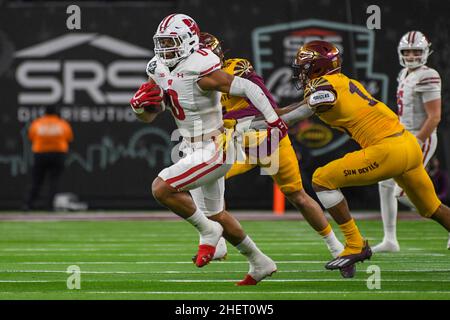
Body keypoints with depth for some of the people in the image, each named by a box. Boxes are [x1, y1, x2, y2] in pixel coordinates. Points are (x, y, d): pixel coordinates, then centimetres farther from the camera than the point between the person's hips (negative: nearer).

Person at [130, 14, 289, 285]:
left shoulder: (200, 72, -23)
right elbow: (149, 116, 10)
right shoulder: (161, 70, 3)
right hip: (194, 150, 10)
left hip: (214, 150, -10)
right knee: (215, 215, 21)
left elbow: (248, 88, -21)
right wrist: (140, 104, -12)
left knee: (161, 189, -22)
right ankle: (260, 263, 36)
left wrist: (274, 120, -21)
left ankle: (207, 231, -4)